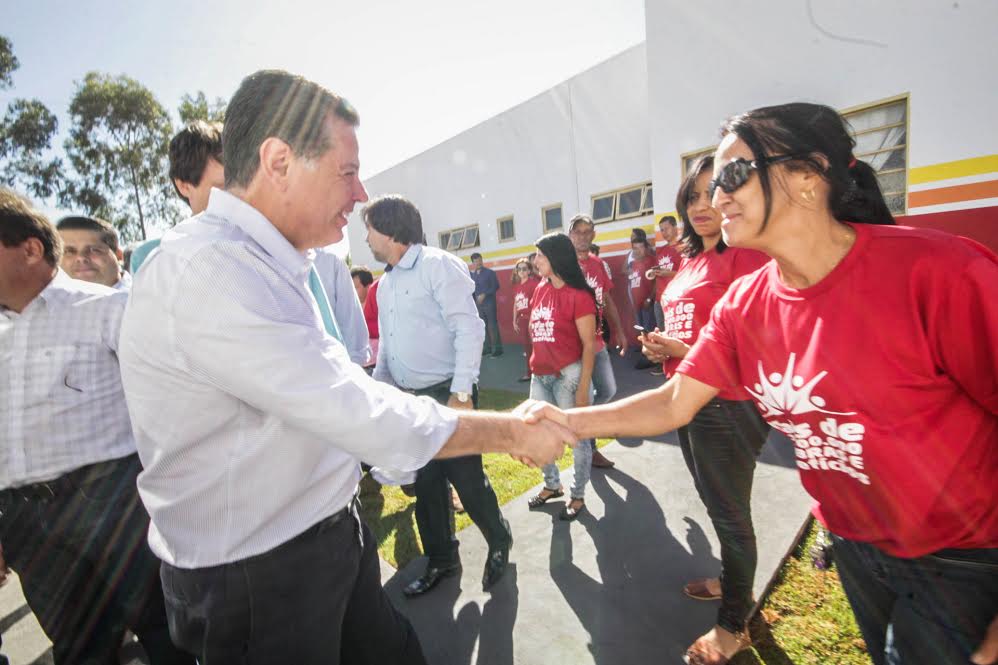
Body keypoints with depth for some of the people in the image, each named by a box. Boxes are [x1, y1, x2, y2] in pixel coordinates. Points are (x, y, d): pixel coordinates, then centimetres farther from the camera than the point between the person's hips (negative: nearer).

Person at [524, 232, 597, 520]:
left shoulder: (579, 295, -12)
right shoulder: (540, 290, 8)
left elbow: (589, 344, -13)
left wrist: (583, 387, -15)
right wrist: (534, 365, 12)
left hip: (568, 376, -7)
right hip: (539, 376, 7)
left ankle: (578, 496, 28)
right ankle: (552, 485, 39)